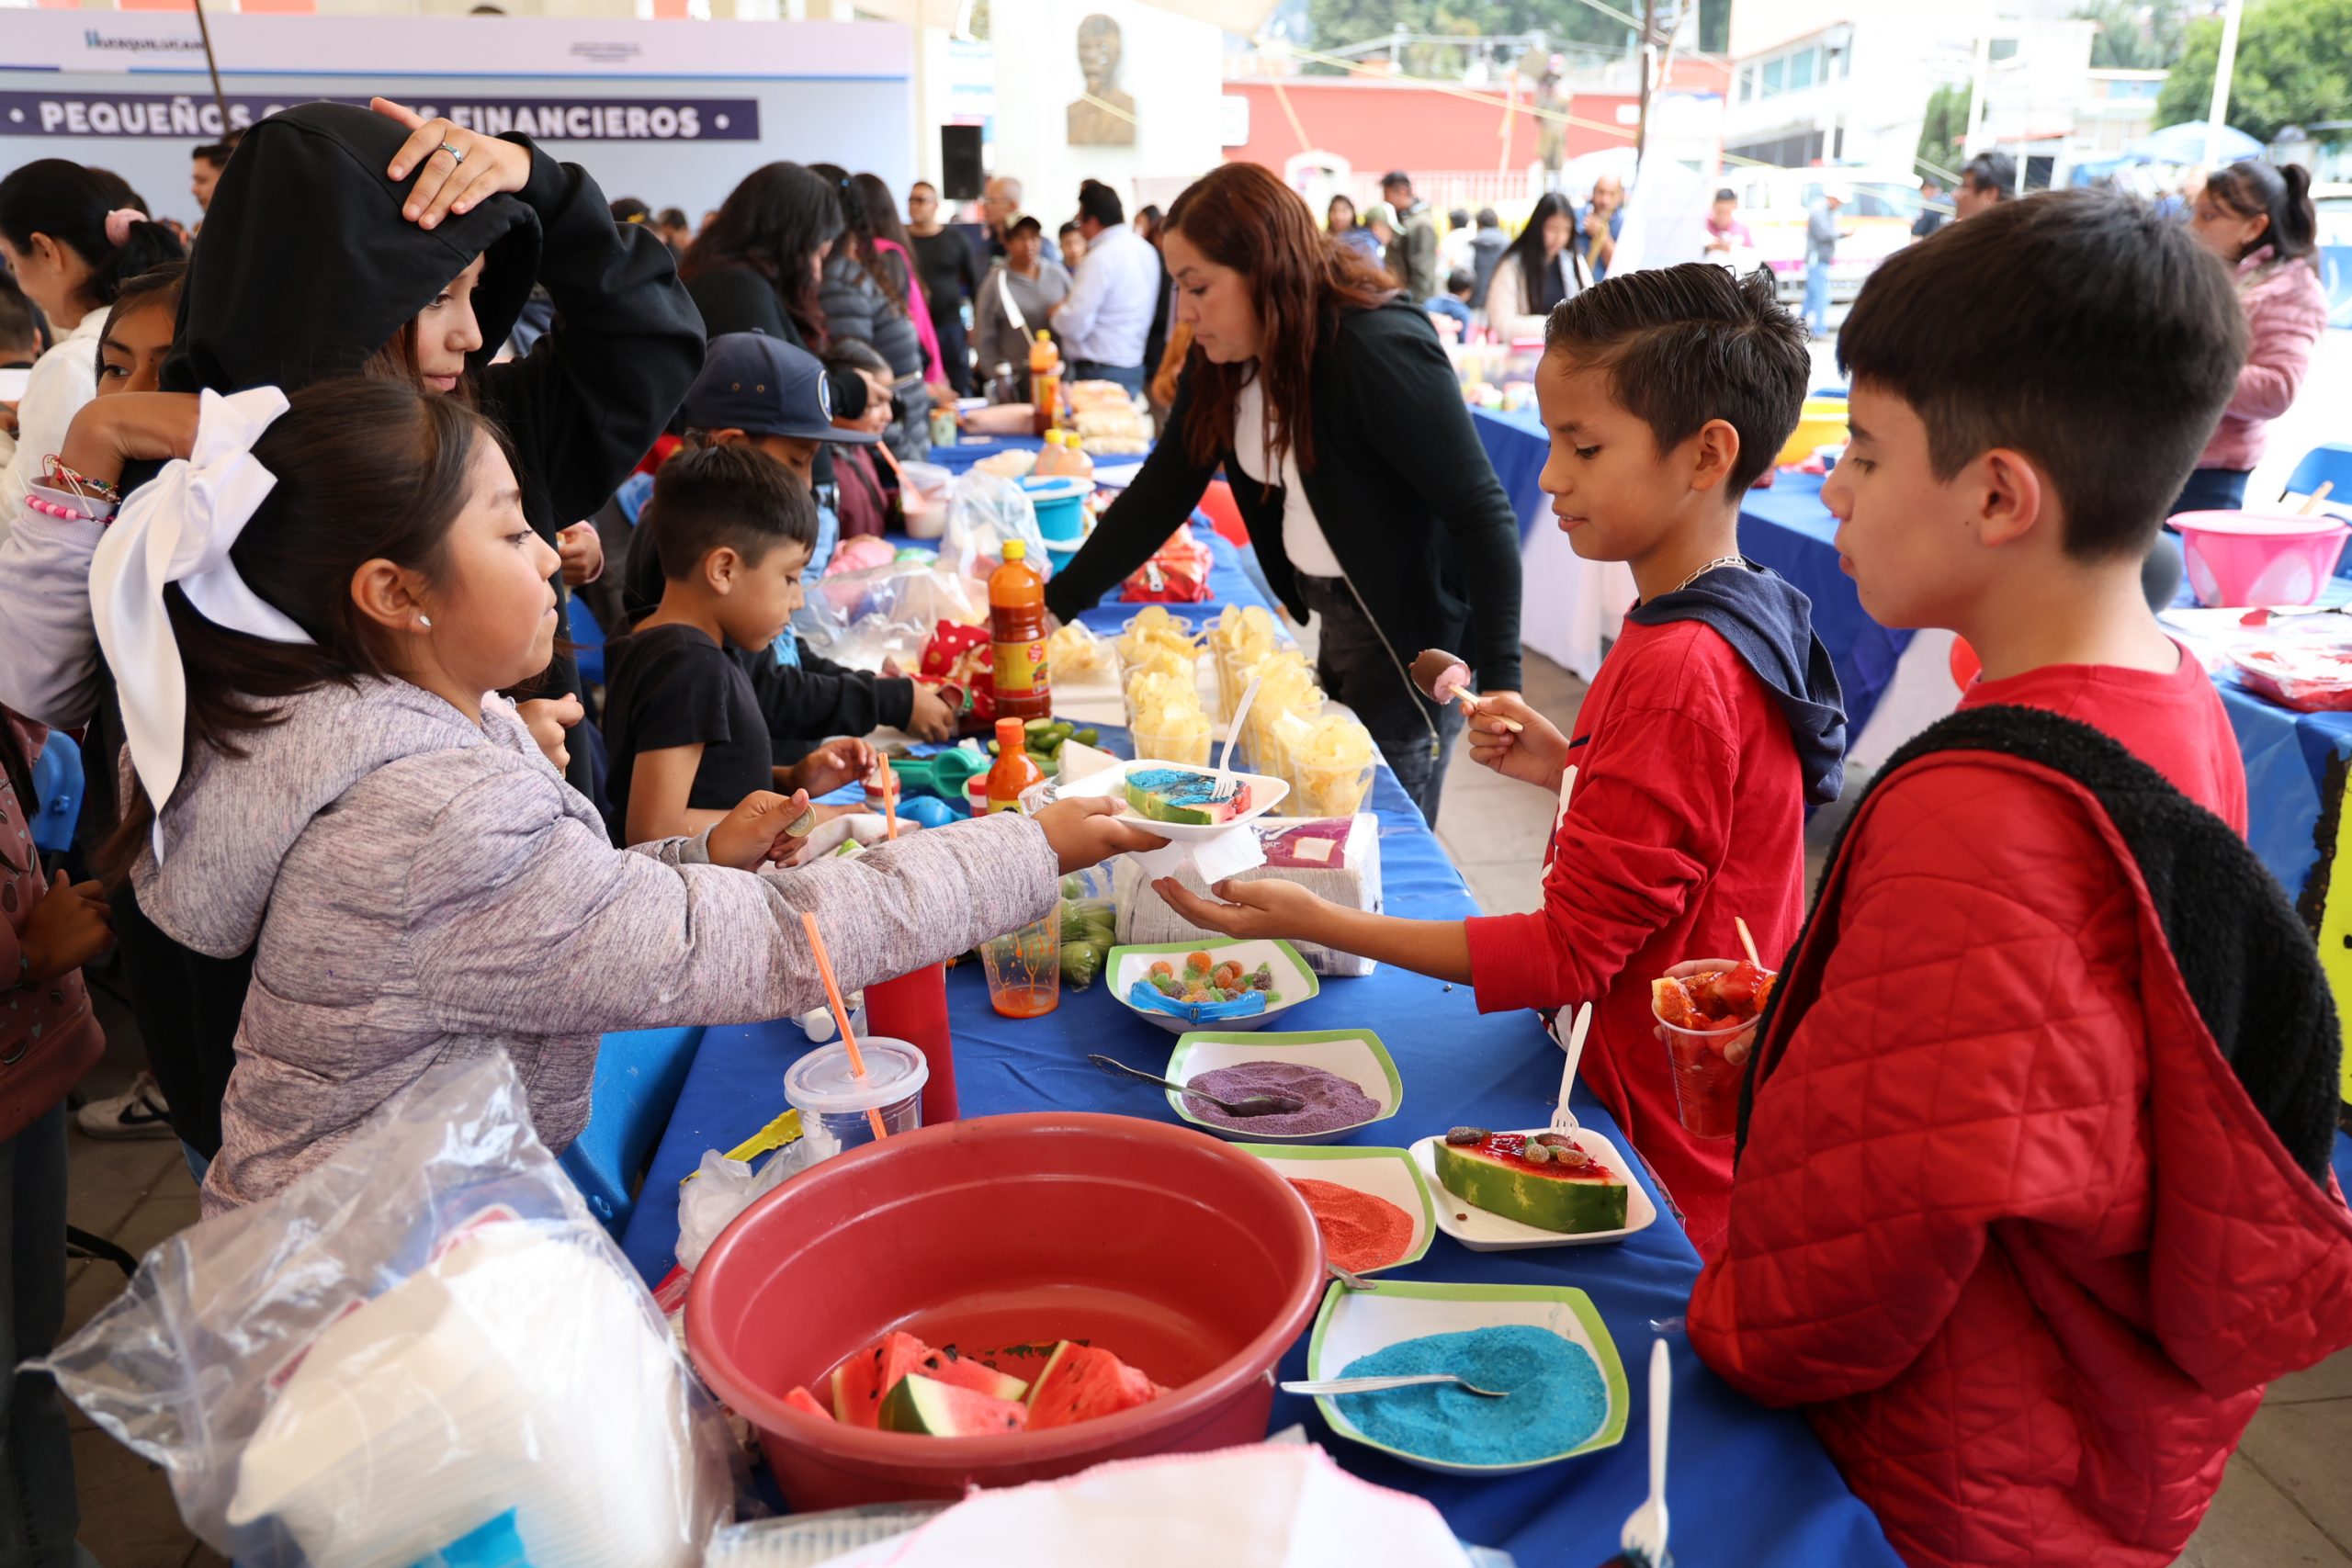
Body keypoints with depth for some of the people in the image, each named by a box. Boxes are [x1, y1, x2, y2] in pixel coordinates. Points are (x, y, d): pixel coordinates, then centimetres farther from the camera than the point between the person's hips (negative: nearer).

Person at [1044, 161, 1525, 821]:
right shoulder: (1222, 360, 0)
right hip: (1332, 619, 8)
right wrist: (1054, 604, -1)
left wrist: (1500, 688, -27)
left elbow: (1484, 516, -24)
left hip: (1412, 633, -8)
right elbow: (1161, 493, 5)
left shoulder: (1377, 350, -24)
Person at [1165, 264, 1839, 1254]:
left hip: (1663, 1150, -9)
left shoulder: (1677, 671, -26)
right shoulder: (1741, 623, 6)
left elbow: (1572, 950, -24)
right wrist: (1564, 768, 3)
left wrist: (1318, 922, -25)